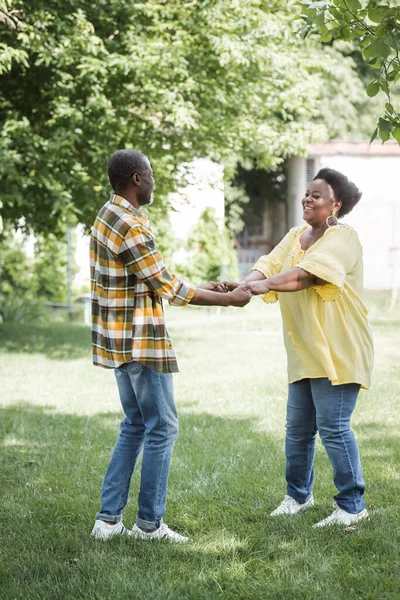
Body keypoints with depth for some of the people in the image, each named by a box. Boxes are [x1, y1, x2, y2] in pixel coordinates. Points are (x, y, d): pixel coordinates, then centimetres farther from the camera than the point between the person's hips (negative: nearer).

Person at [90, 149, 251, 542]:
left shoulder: (108, 216, 11)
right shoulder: (131, 226, -20)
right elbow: (168, 287, -15)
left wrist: (202, 289, 16)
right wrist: (228, 300, -7)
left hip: (120, 341, 10)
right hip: (141, 342, -10)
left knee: (135, 426, 16)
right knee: (162, 428, 1)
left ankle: (109, 518, 16)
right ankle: (149, 523, 7)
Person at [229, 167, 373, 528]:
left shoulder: (342, 238, -10)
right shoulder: (296, 236, 15)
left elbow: (309, 274, -27)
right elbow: (269, 264, -1)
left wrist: (265, 284, -38)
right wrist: (243, 285, -21)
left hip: (337, 351, -8)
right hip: (304, 352, 8)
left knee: (333, 427, -8)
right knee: (298, 427, 12)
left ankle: (352, 506, 2)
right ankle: (298, 494, 28)